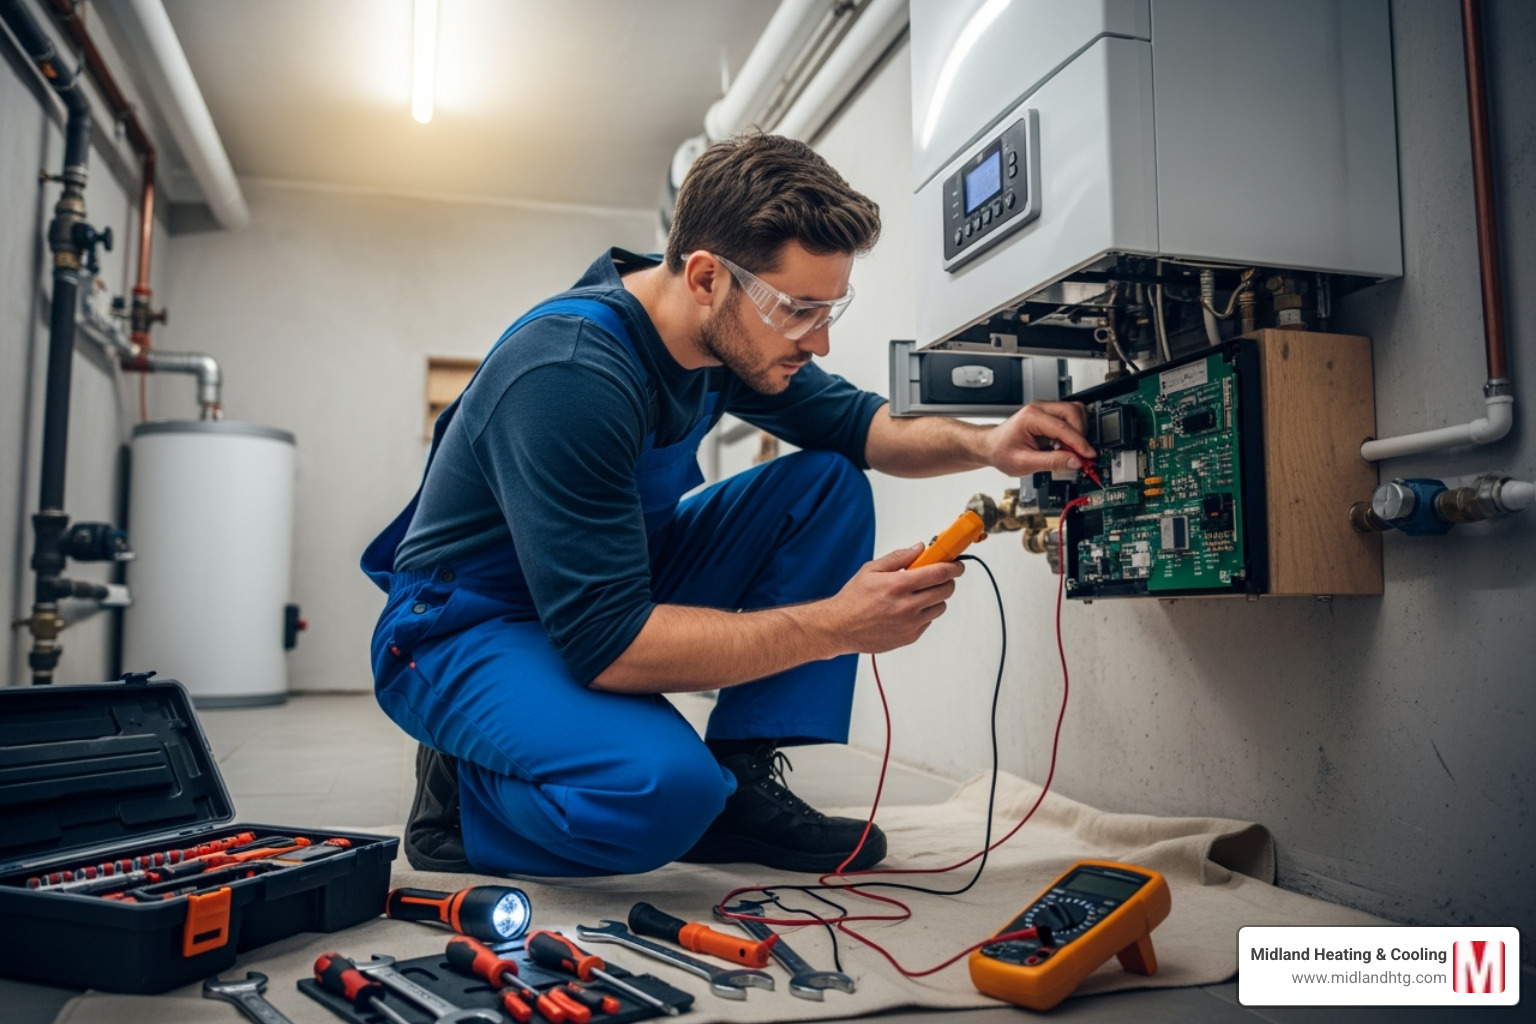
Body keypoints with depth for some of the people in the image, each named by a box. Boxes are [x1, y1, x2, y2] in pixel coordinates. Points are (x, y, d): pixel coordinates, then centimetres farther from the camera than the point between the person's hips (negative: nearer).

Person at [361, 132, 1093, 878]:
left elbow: (852, 421, 7)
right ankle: (464, 789, -4)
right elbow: (605, 644, -34)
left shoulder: (731, 333, -7)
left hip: (615, 585, 8)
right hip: (467, 626, -8)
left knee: (831, 484, -6)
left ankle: (741, 781, -4)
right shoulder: (569, 374, -32)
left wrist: (982, 444, -14)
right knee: (666, 788, -36)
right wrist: (836, 625, -32)